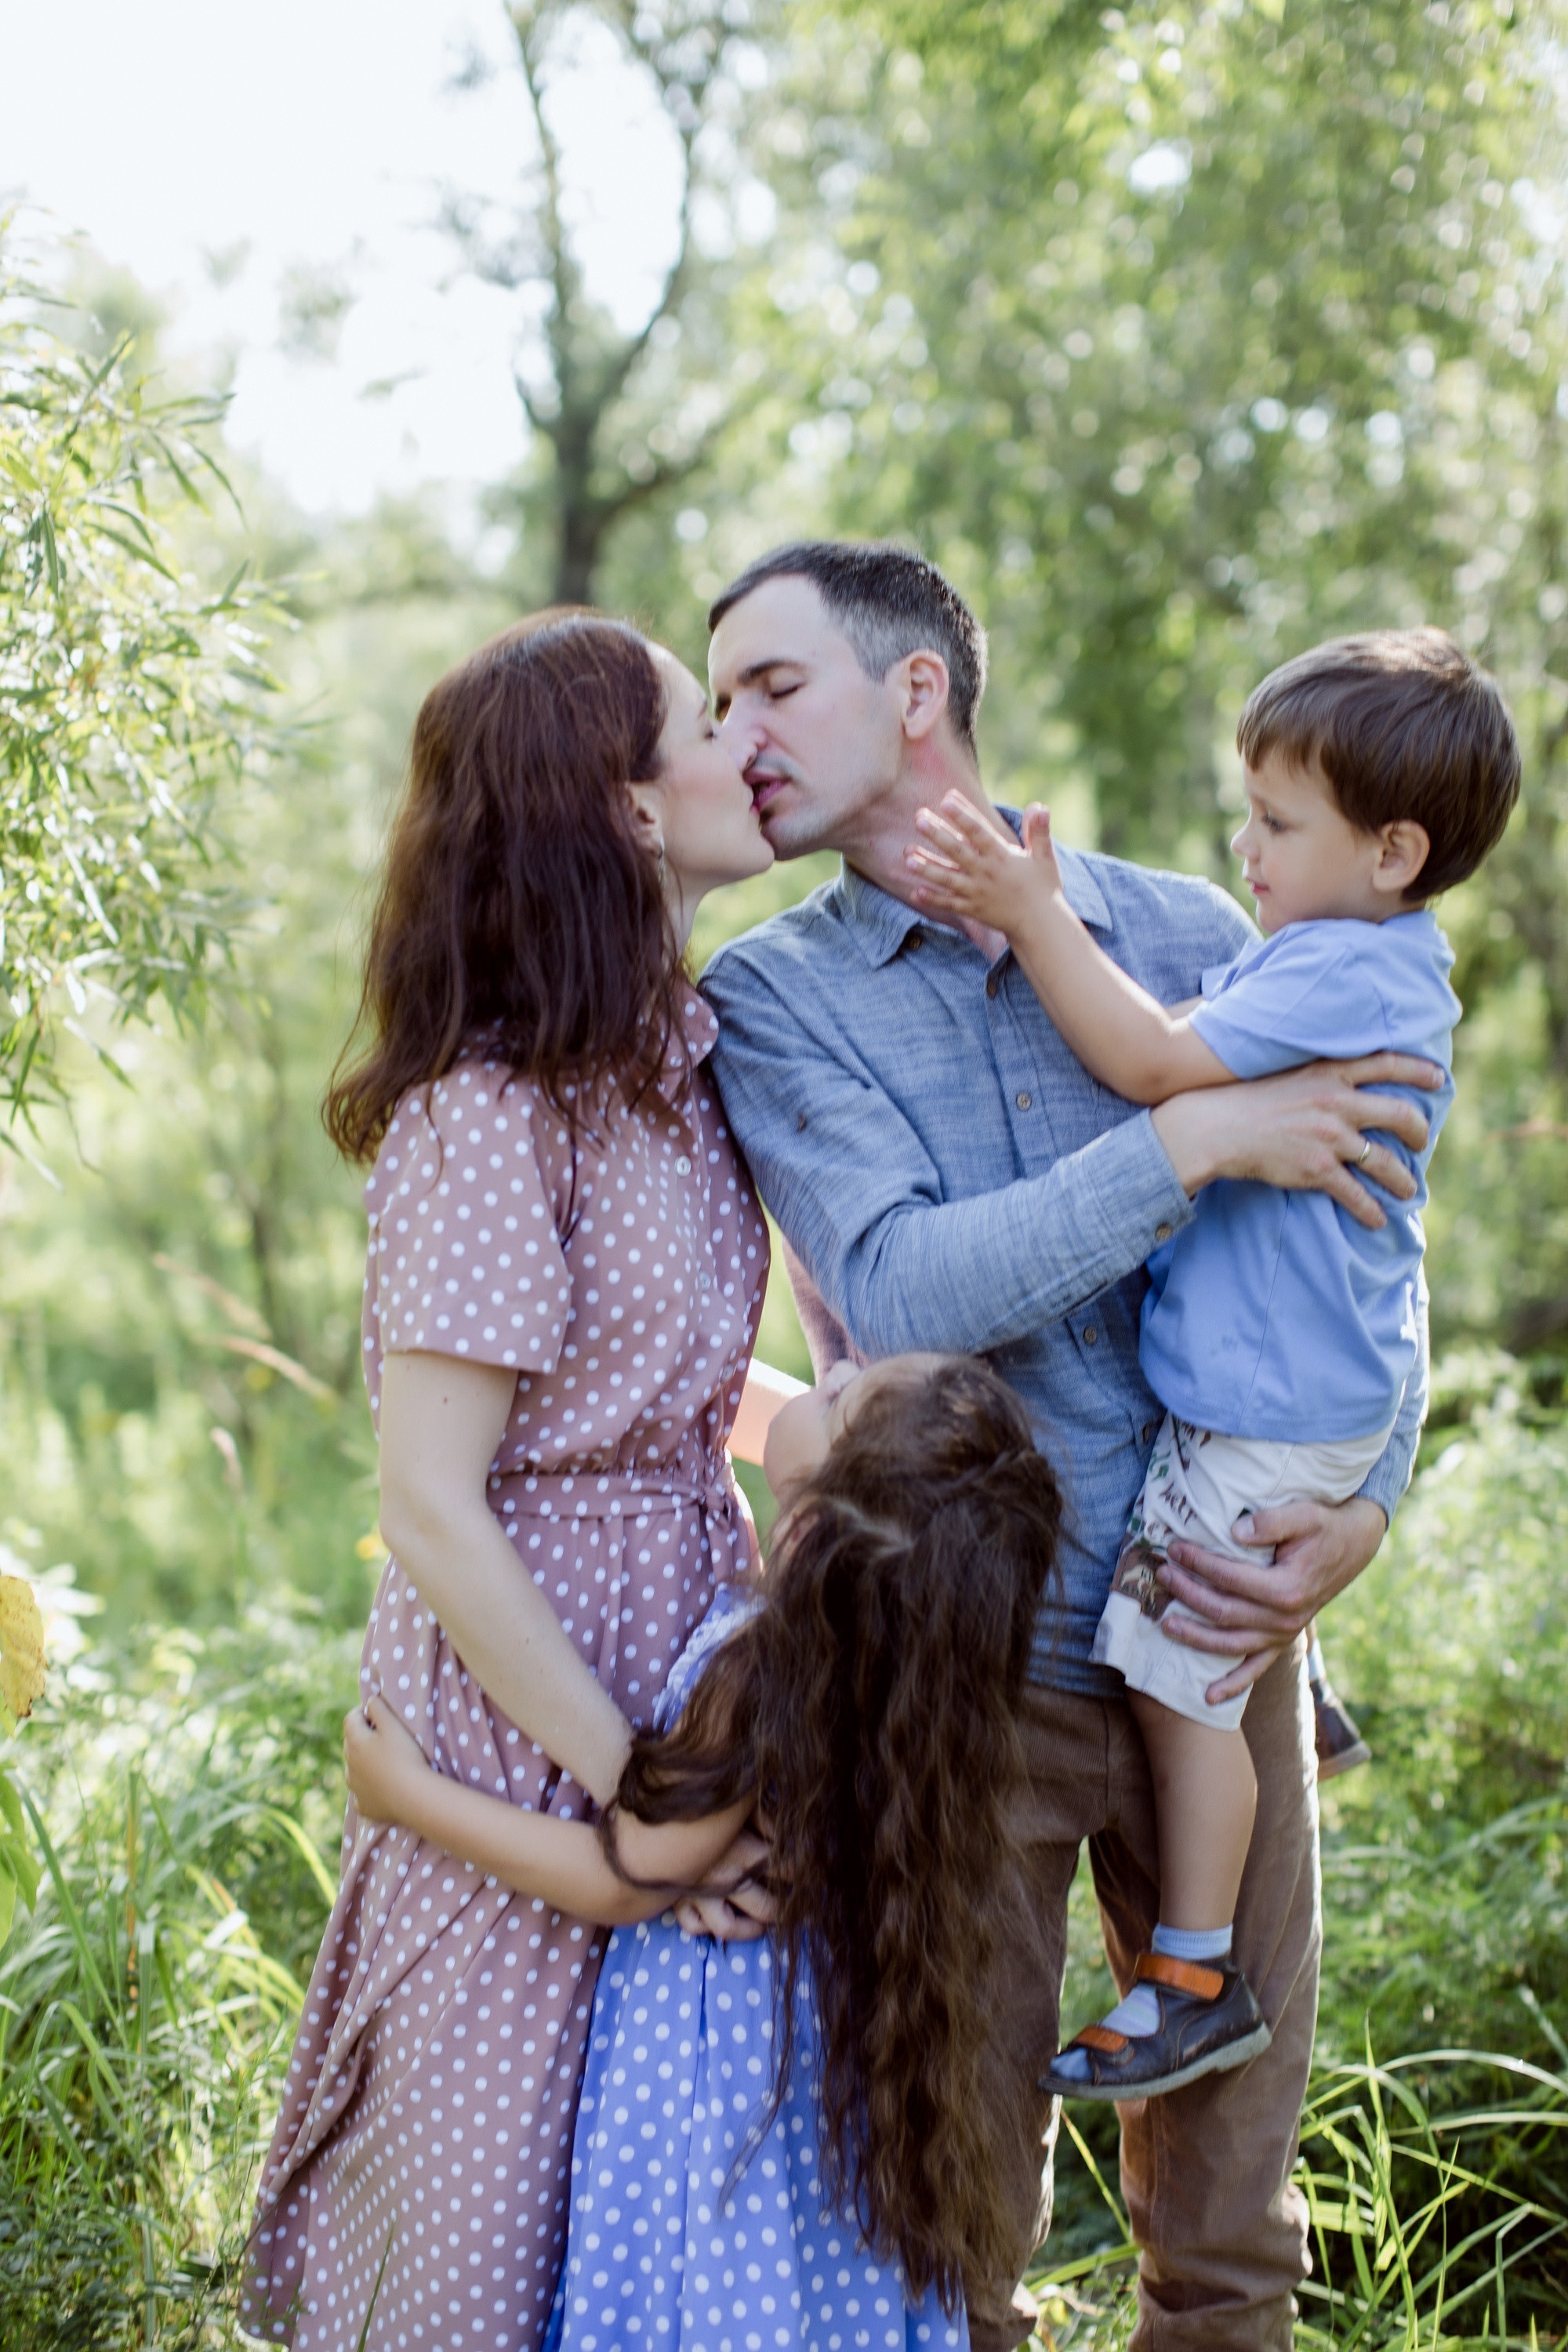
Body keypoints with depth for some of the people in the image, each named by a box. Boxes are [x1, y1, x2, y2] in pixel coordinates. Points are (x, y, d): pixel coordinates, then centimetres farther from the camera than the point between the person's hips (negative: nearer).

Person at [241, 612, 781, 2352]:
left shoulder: (679, 1057, 7)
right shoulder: (488, 1114, -19)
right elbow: (429, 1505, -21)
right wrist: (633, 1787, -20)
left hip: (681, 1621, 8)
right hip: (521, 1696, -8)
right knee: (494, 2206, 6)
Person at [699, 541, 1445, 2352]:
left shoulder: (1188, 936, 5)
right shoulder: (774, 998, -1)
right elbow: (897, 1291, -17)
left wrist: (1363, 1510, -7)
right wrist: (1196, 1139, -20)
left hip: (1220, 1652, 2)